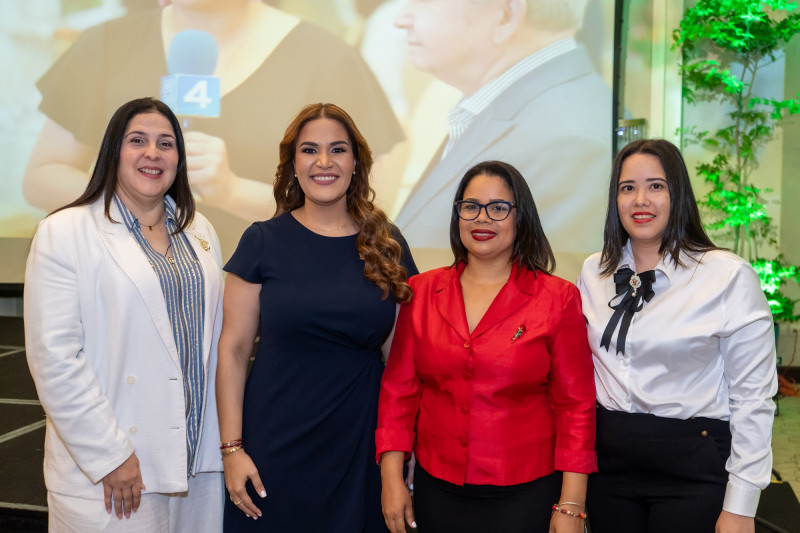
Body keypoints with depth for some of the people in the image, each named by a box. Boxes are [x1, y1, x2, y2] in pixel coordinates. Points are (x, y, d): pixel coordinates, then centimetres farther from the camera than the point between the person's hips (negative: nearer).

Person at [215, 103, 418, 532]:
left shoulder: (387, 245, 2)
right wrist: (232, 447, -6)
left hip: (362, 445, 2)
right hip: (274, 447, -1)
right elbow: (233, 350, -2)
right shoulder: (263, 242, -3)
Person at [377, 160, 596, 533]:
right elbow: (398, 388, 3)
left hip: (526, 493, -2)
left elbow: (575, 405, -5)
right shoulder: (421, 292, 2)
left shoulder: (558, 298, -5)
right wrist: (392, 478, -2)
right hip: (436, 491, 3)